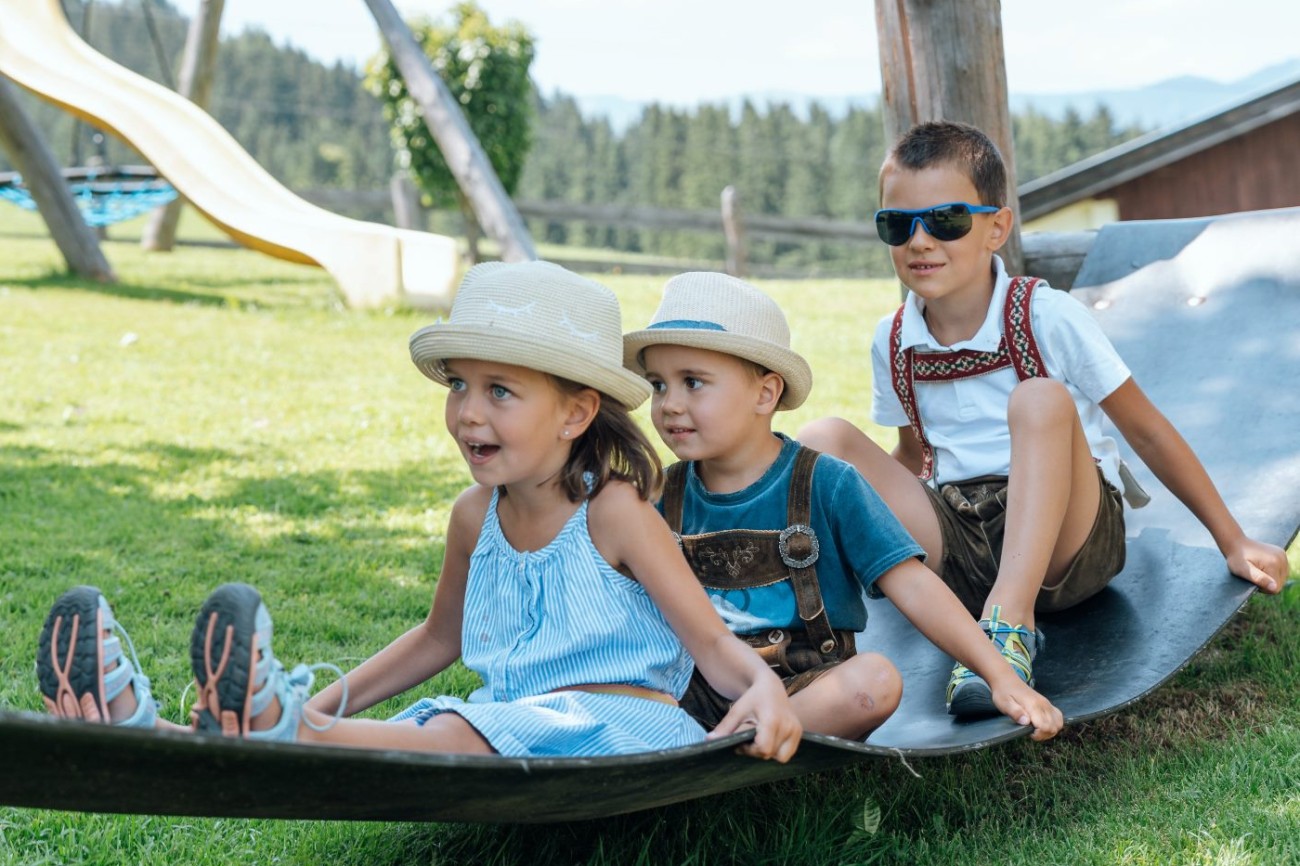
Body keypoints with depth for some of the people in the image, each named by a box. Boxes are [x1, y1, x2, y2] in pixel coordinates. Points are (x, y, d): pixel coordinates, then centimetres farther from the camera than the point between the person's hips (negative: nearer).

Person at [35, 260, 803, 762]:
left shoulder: (612, 512, -7)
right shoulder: (476, 517, 12)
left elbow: (710, 640, -5)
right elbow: (441, 637, 29)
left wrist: (764, 687, -28)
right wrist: (326, 704, 23)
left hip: (624, 723, -6)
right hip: (513, 724, 6)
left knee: (451, 738, -34)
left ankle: (275, 731, -56)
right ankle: (146, 731, -35)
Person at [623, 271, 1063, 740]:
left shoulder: (827, 484, -4)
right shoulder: (665, 495, 5)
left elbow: (912, 587, -8)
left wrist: (1002, 677, -16)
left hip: (805, 685, -1)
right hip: (696, 688, 2)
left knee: (875, 679, -34)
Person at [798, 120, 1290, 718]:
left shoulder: (1048, 318, -9)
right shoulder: (891, 342, 3)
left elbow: (1145, 430, -2)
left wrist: (1233, 543, 1)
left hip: (1065, 540, -3)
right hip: (954, 546, 4)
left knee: (1041, 400, -33)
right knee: (824, 440, -15)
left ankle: (1009, 621, -42)